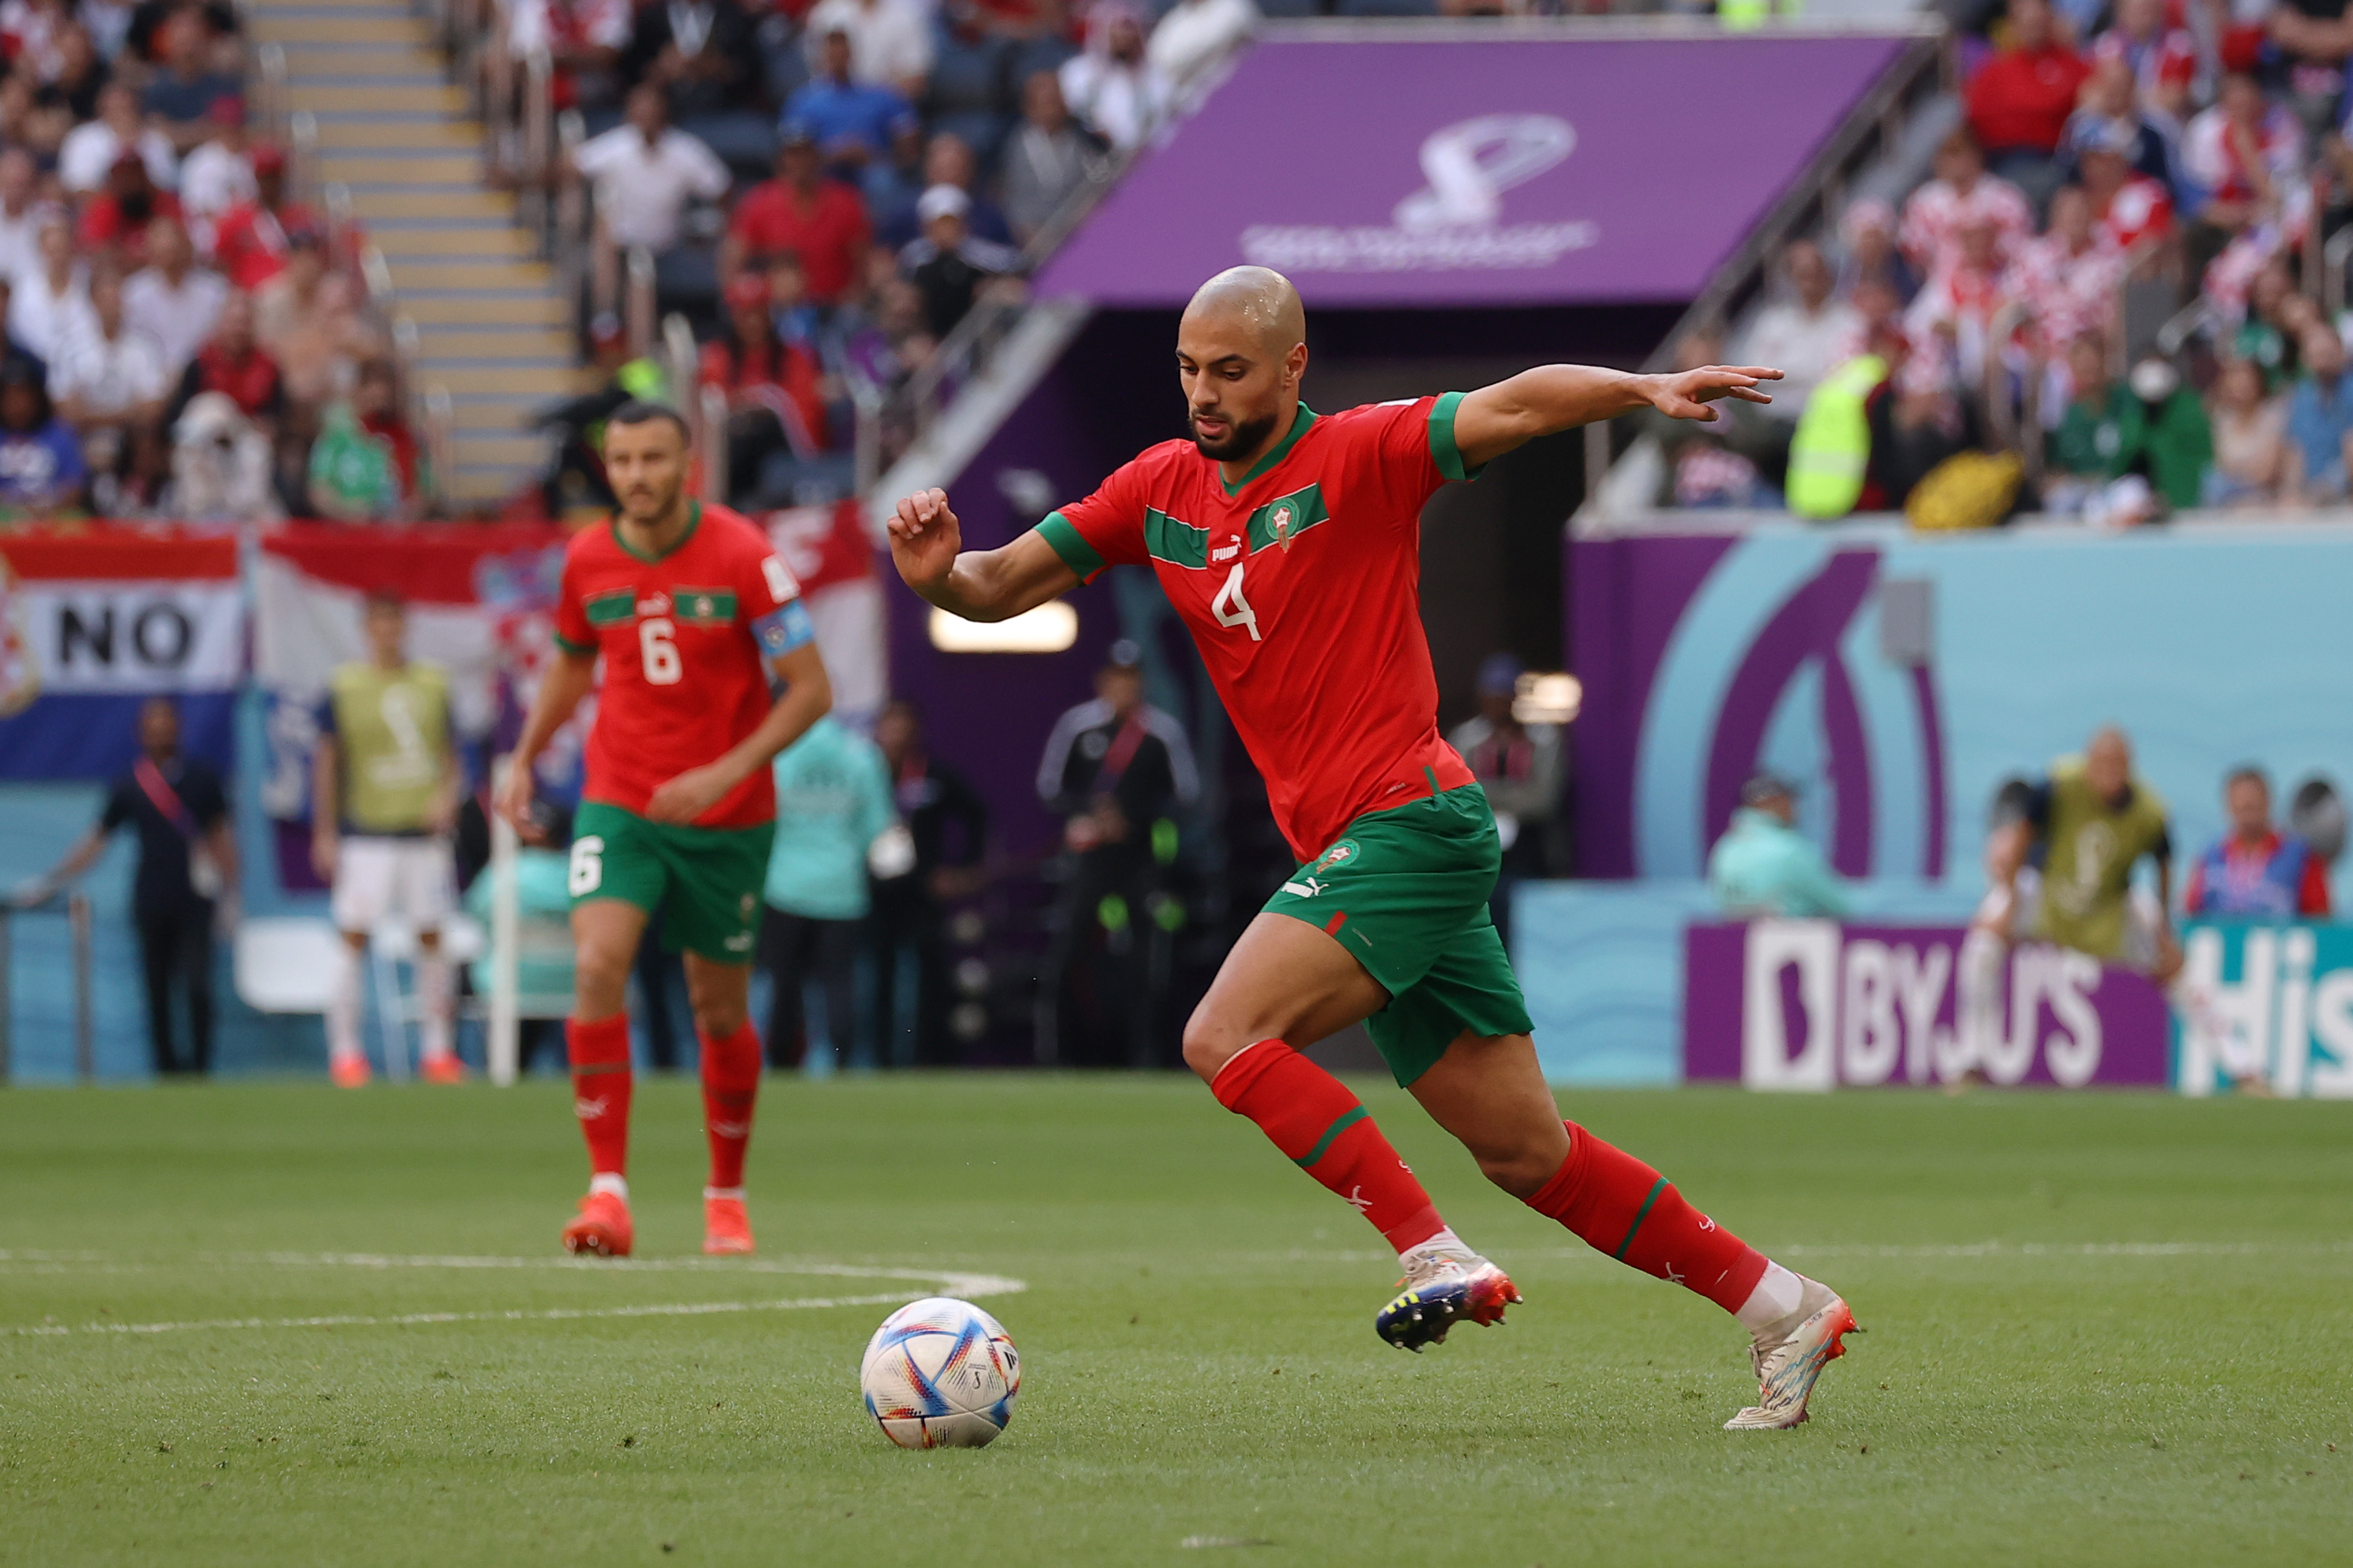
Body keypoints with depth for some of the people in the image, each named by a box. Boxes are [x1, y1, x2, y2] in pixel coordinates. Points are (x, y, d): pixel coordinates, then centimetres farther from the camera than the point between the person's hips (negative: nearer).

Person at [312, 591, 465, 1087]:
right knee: (354, 940, -7)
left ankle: (437, 1051, 11)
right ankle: (345, 1051, -1)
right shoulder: (343, 687, 2)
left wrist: (447, 799, -5)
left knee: (432, 939, 4)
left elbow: (451, 759, 15)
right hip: (365, 835, -3)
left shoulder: (433, 684, 10)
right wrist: (325, 834, 0)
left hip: (424, 830, 3)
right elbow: (326, 762, 5)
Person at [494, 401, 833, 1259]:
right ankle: (608, 1189, -20)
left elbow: (810, 689, -12)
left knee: (720, 1008, 7)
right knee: (597, 966, -20)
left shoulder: (742, 556, -13)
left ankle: (726, 1196, 28)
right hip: (617, 804, 2)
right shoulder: (588, 559, -1)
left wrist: (727, 773, -22)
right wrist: (526, 755, 10)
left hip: (726, 817, -2)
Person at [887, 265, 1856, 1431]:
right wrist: (942, 574, -8)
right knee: (1526, 1154, 8)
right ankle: (1781, 1310, 15)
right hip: (1348, 850, 8)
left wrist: (1641, 391, -36)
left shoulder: (1358, 458, -6)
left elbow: (1516, 407, -18)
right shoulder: (1161, 491, 13)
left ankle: (1436, 1258, -20)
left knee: (1226, 1037, -20)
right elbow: (1005, 586, 14)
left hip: (1408, 822, -8)